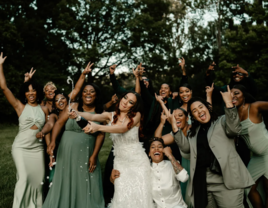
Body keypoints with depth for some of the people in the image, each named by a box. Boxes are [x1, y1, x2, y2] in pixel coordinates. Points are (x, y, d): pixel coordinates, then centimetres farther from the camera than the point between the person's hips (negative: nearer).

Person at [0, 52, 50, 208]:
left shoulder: (44, 109, 5)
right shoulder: (20, 107, -1)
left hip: (38, 148, 2)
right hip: (21, 147, -2)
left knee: (38, 179, 4)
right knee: (24, 177, -14)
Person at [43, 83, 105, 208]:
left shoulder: (100, 113, 2)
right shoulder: (73, 107, -1)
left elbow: (101, 135, -2)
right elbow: (59, 123, -6)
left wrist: (94, 156, -8)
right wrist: (53, 141, -21)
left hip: (86, 155, 1)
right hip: (67, 152, 0)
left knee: (86, 186, 5)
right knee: (66, 183, 10)